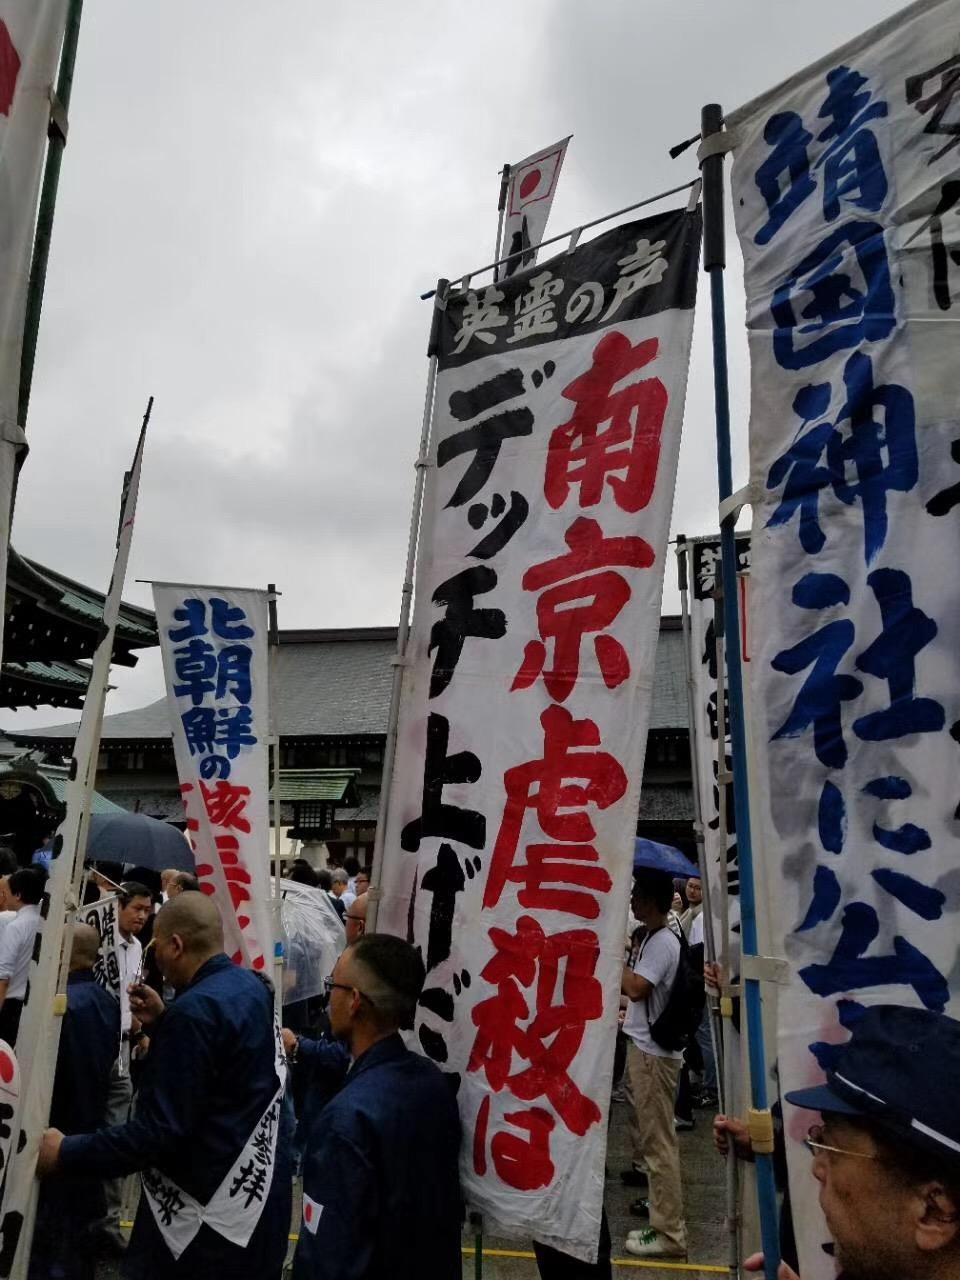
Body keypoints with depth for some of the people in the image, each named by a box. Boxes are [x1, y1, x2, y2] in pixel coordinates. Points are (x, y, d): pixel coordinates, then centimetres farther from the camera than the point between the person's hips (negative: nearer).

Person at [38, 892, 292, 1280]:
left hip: (211, 1216, -8)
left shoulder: (195, 1010, -26)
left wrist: (66, 1154, -15)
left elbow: (160, 1130, -25)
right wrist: (164, 1022, 9)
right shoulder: (251, 986, 2)